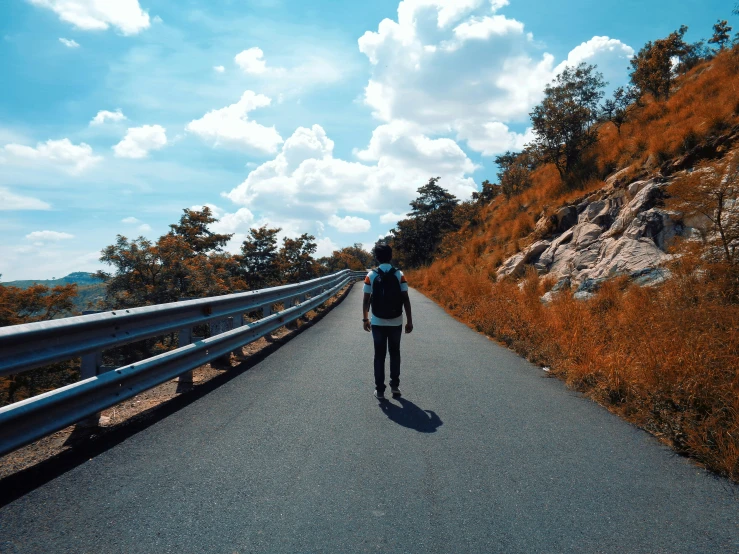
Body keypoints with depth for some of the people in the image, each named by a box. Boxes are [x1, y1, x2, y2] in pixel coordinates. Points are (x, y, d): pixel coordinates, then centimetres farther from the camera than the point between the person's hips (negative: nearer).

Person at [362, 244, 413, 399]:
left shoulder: (371, 275, -5)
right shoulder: (399, 274, -5)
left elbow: (366, 300, -3)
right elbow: (406, 299, -6)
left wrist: (365, 319, 9)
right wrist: (409, 320, 1)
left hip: (377, 322, 0)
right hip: (396, 322, 0)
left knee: (379, 355, 8)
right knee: (395, 353, 17)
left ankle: (379, 390, 9)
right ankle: (395, 386, 15)